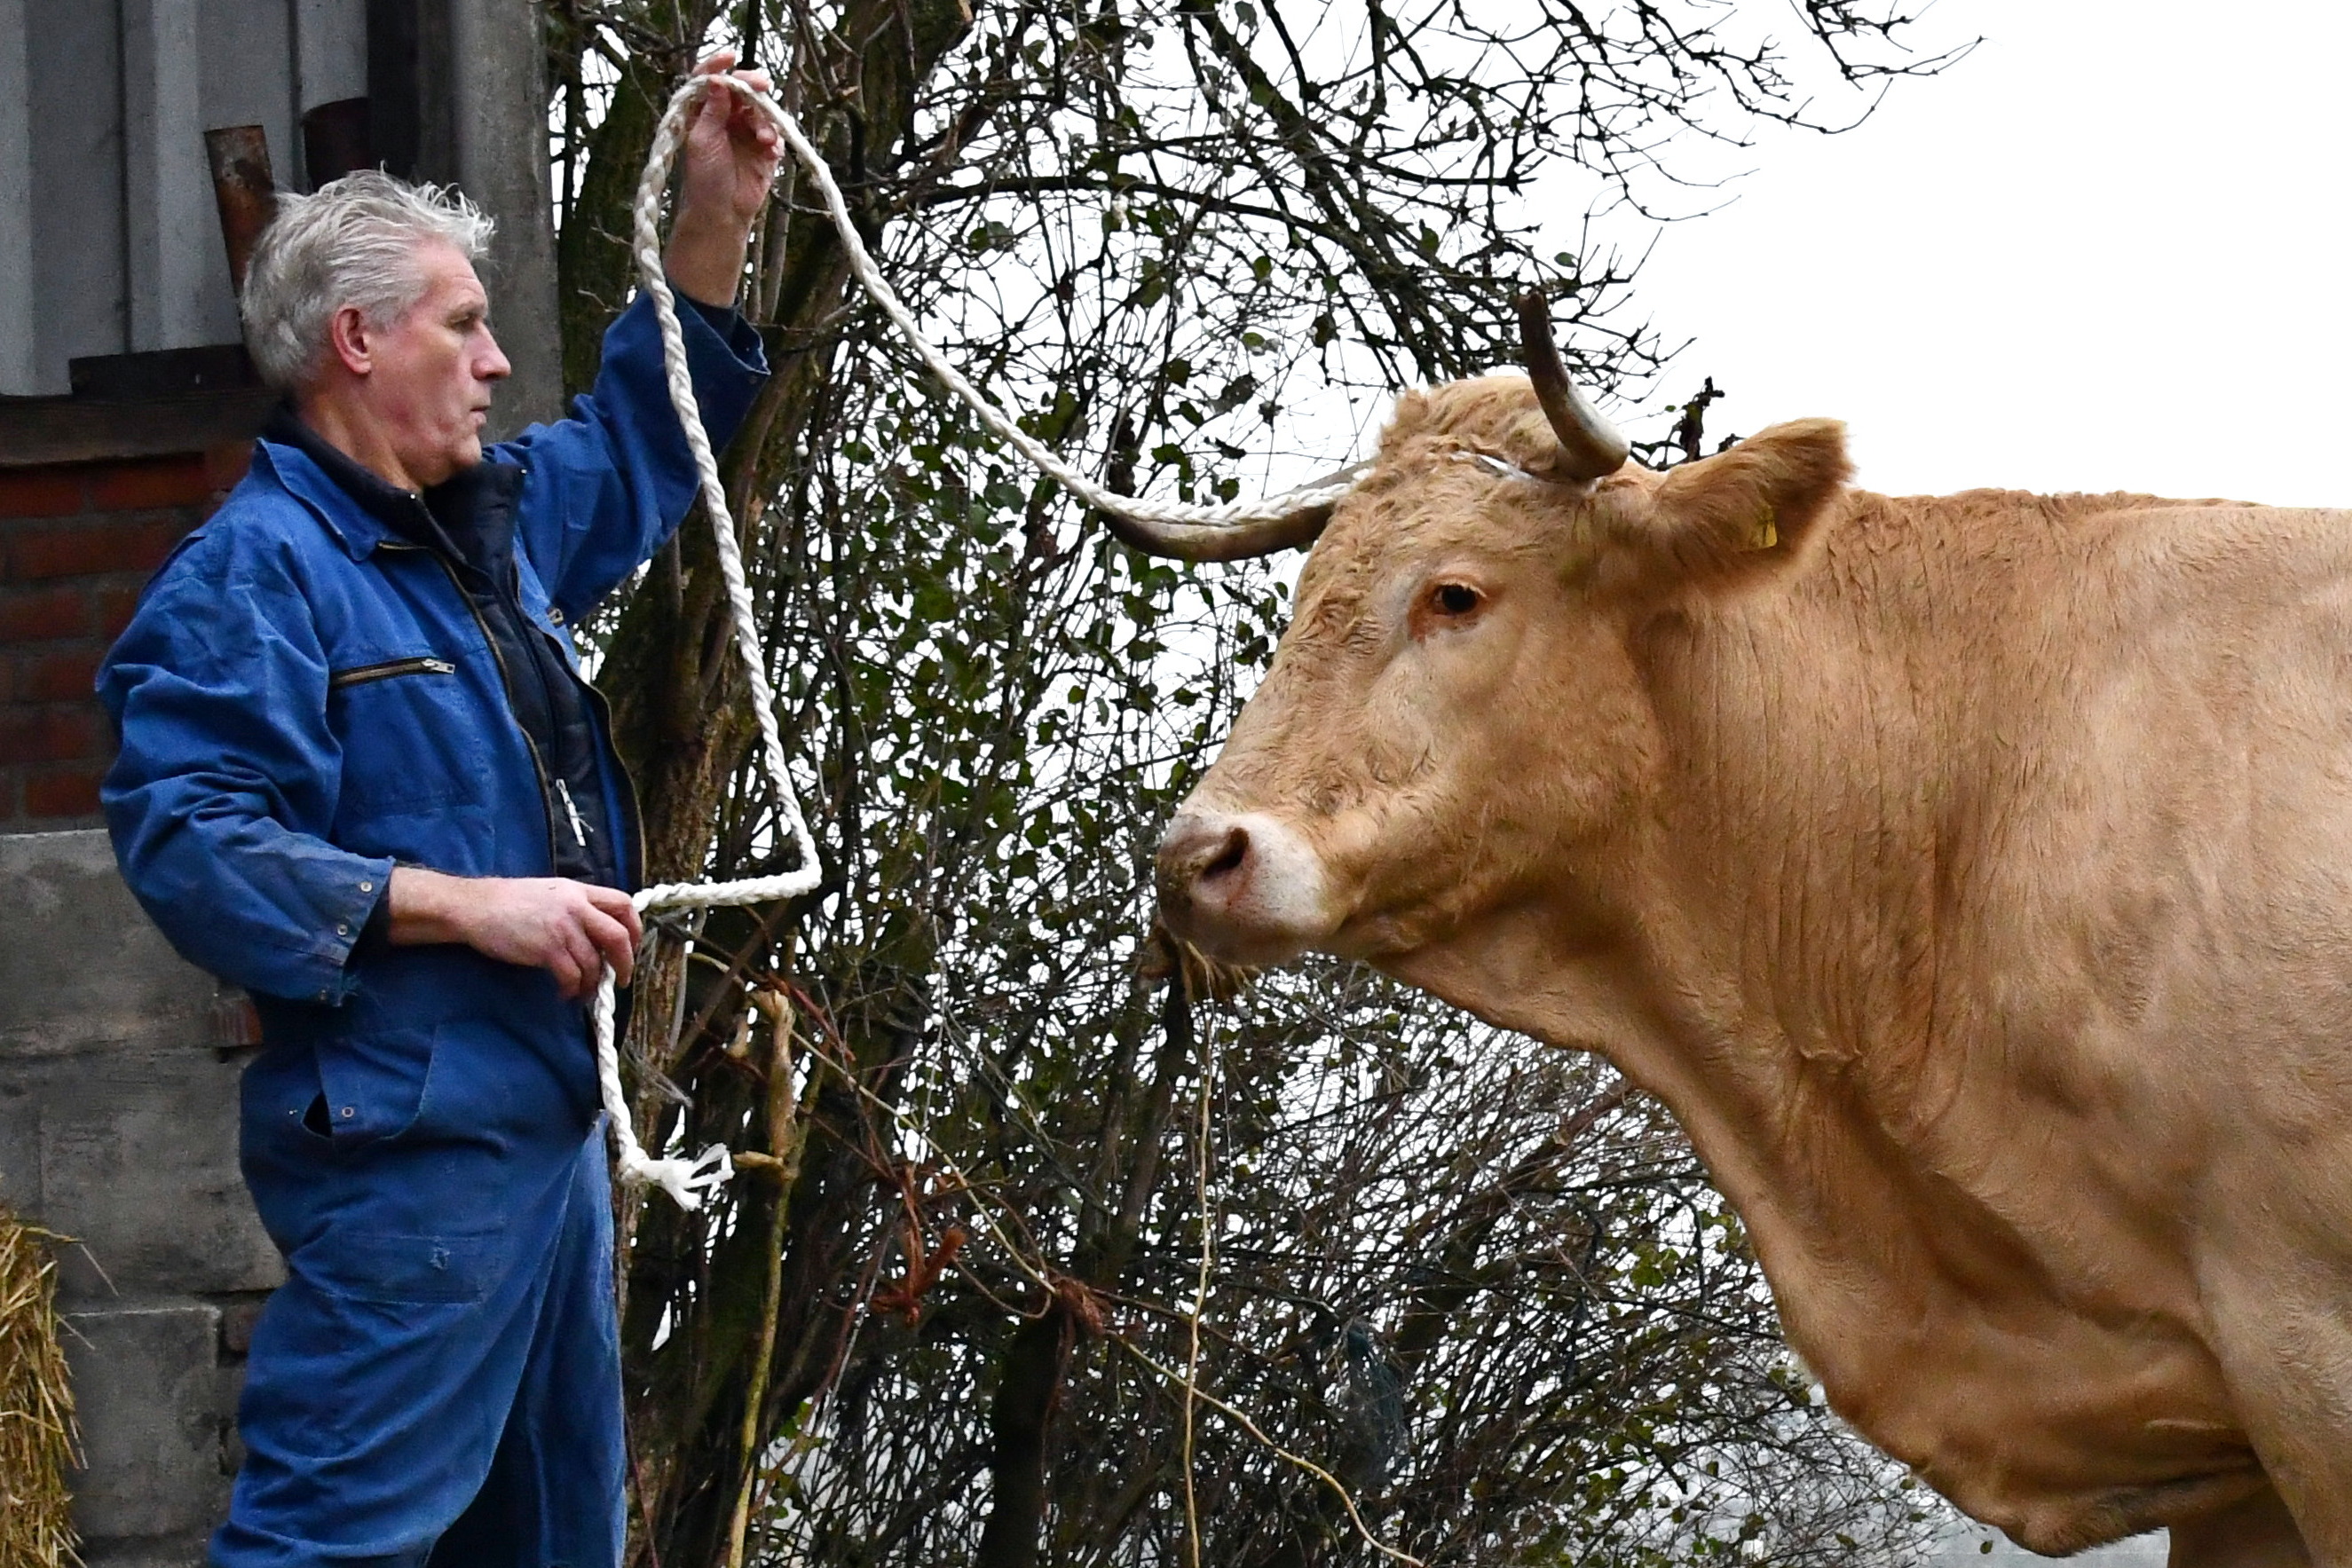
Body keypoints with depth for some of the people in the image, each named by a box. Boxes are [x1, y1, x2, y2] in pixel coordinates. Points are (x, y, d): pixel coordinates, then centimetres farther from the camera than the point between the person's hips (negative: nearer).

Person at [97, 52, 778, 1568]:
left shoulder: (493, 521, 16)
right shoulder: (257, 571, -12)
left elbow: (639, 443, 36)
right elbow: (190, 842, -22)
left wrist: (716, 222, 27)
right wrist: (469, 905, -23)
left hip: (545, 1114, 10)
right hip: (405, 1140, -10)